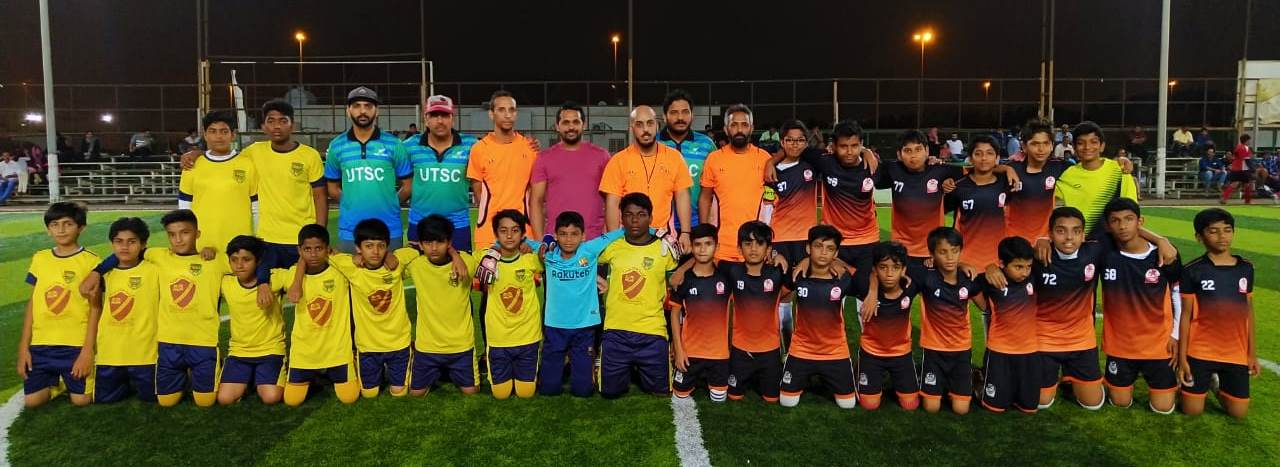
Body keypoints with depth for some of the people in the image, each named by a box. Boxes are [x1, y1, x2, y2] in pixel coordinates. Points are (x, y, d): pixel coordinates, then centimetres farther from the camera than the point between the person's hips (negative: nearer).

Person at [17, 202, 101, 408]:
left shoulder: (90, 261, -7)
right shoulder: (39, 259, 6)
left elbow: (95, 308, -7)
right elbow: (32, 304, 9)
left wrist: (88, 350, -12)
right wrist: (23, 347, 5)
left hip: (77, 344, -4)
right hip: (41, 344, 4)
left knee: (81, 399, -4)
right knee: (32, 400, 0)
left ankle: (69, 379, 29)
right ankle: (57, 381, 30)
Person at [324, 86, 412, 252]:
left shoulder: (393, 144, 0)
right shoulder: (336, 146, 5)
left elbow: (408, 185, 4)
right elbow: (332, 187, 13)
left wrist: (387, 204, -2)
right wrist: (353, 204, 3)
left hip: (389, 231, -1)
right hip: (349, 232, 1)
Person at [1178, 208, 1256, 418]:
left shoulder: (1246, 268, 3)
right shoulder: (1192, 271, -9)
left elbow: (1248, 312, 10)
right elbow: (1186, 315, -5)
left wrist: (1252, 352, 10)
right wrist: (1182, 357, -7)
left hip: (1236, 353, 3)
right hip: (1200, 352, -3)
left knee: (1239, 412, 4)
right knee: (1192, 411, 0)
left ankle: (1217, 383, 34)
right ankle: (1208, 379, 31)